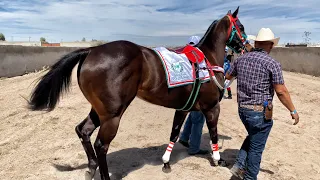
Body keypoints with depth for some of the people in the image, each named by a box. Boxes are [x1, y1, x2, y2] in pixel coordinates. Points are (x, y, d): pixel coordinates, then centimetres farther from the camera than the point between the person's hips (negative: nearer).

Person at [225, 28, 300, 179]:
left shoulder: (241, 59, 1)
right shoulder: (272, 64, -15)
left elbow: (227, 76, 17)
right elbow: (281, 92, -16)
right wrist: (293, 111, -5)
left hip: (242, 108, 6)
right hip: (260, 111, -6)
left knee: (252, 137, 30)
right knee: (256, 148, 11)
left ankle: (239, 166, 25)